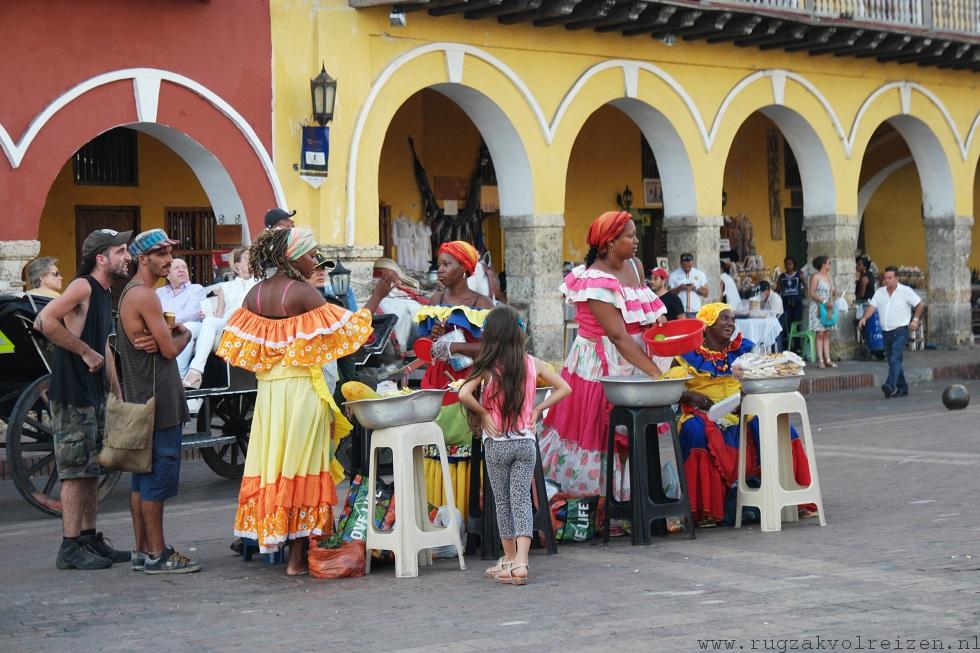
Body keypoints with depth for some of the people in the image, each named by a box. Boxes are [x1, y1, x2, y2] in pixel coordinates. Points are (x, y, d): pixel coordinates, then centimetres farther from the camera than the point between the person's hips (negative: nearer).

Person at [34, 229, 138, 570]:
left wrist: (118, 394, 20)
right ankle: (71, 548, -2)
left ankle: (90, 539, 21)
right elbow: (44, 321, -27)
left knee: (92, 471, 13)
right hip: (71, 394, -9)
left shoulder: (105, 294, 16)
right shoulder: (82, 287, -13)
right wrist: (86, 352, -20)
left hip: (94, 395, 9)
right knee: (76, 472, -6)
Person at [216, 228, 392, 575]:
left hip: (267, 390, 6)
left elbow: (239, 347, 8)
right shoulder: (304, 293, -11)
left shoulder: (254, 294, 6)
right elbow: (345, 329, -13)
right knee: (301, 467, -1)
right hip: (301, 389, -6)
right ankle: (298, 556, 1)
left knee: (271, 464, 12)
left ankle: (270, 538, 16)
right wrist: (376, 297, -4)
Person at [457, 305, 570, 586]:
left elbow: (464, 394, -25)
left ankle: (509, 559, 20)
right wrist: (537, 410, 6)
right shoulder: (532, 363, 0)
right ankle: (521, 562, -11)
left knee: (502, 502, 11)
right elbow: (564, 388, 6)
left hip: (496, 443, -2)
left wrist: (483, 413, -10)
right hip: (526, 442, 2)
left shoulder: (487, 366, -10)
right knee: (522, 499, 1)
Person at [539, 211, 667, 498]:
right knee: (596, 435, -2)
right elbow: (618, 335, -24)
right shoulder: (596, 281, -19)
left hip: (633, 363, 8)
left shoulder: (634, 267, 7)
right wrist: (654, 372, -29)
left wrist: (658, 316, -2)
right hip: (599, 367, -8)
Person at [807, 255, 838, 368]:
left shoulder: (828, 276, 15)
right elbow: (811, 293, -13)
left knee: (827, 334, 5)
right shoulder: (815, 276, -7)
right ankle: (820, 360, -9)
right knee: (820, 334, -9)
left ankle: (827, 359, 5)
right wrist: (824, 302, -18)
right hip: (818, 308, -7)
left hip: (828, 309, 7)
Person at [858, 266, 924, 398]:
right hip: (886, 331, 6)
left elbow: (920, 304, 2)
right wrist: (864, 318, -17)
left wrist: (915, 319, -5)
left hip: (900, 331, -6)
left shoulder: (905, 291, -3)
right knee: (892, 361, 11)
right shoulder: (880, 292, 9)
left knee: (895, 359, -19)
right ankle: (902, 388, 22)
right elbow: (872, 307, 0)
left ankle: (891, 386, -29)